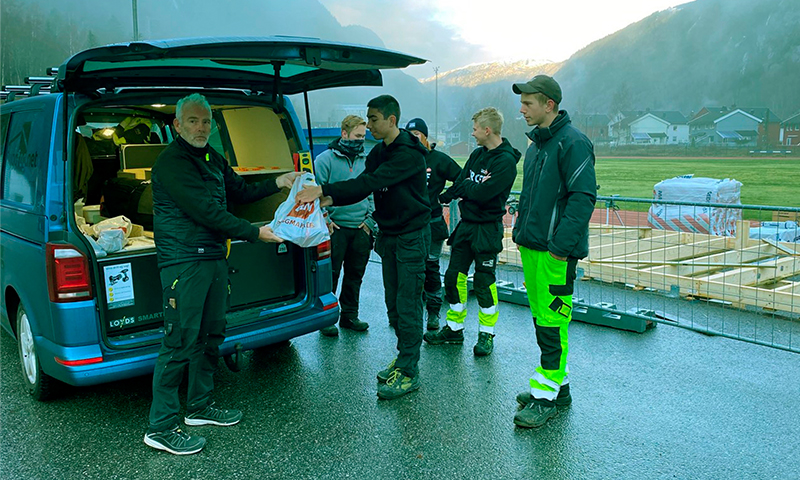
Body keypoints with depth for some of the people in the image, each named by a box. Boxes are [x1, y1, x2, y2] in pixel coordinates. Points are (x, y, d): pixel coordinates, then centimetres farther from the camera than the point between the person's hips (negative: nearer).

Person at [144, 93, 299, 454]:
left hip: (215, 258, 9)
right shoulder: (170, 163, -14)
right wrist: (254, 233, -19)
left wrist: (278, 183, 12)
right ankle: (161, 427, 5)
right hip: (183, 261, -9)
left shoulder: (212, 158, 15)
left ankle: (200, 406, 31)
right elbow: (205, 211, -21)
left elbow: (240, 192, 24)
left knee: (211, 336, 16)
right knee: (180, 343, -7)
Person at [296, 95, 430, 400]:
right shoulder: (377, 153, 9)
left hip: (411, 236, -8)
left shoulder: (409, 153, -20)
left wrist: (323, 189, -31)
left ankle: (409, 372, 4)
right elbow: (363, 187, 6)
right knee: (393, 303, 13)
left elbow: (370, 183, -28)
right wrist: (330, 200, -11)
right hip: (388, 234, 8)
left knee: (408, 306, -5)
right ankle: (404, 358, 27)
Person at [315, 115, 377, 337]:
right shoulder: (326, 159, -3)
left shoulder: (366, 161, 10)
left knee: (355, 275, 12)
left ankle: (349, 315, 24)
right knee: (330, 274, -1)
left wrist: (370, 220, 5)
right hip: (336, 228, -5)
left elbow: (373, 192, 15)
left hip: (361, 229, 5)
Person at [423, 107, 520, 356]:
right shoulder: (477, 154, 10)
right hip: (465, 224, 7)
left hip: (487, 228, -7)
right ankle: (454, 328, 23)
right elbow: (459, 183, 10)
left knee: (484, 282, 0)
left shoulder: (506, 161, -15)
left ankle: (487, 334, 15)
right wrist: (440, 198, -4)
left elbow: (481, 193, -23)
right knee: (454, 277, 10)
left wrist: (465, 186, -5)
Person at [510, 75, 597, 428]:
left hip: (556, 252, -9)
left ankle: (547, 395, 5)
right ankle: (558, 384, 27)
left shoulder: (573, 143, -13)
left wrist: (561, 245, -22)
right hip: (531, 246, 10)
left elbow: (583, 197, -19)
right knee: (540, 317, 15)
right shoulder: (536, 143, 17)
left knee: (552, 322, -4)